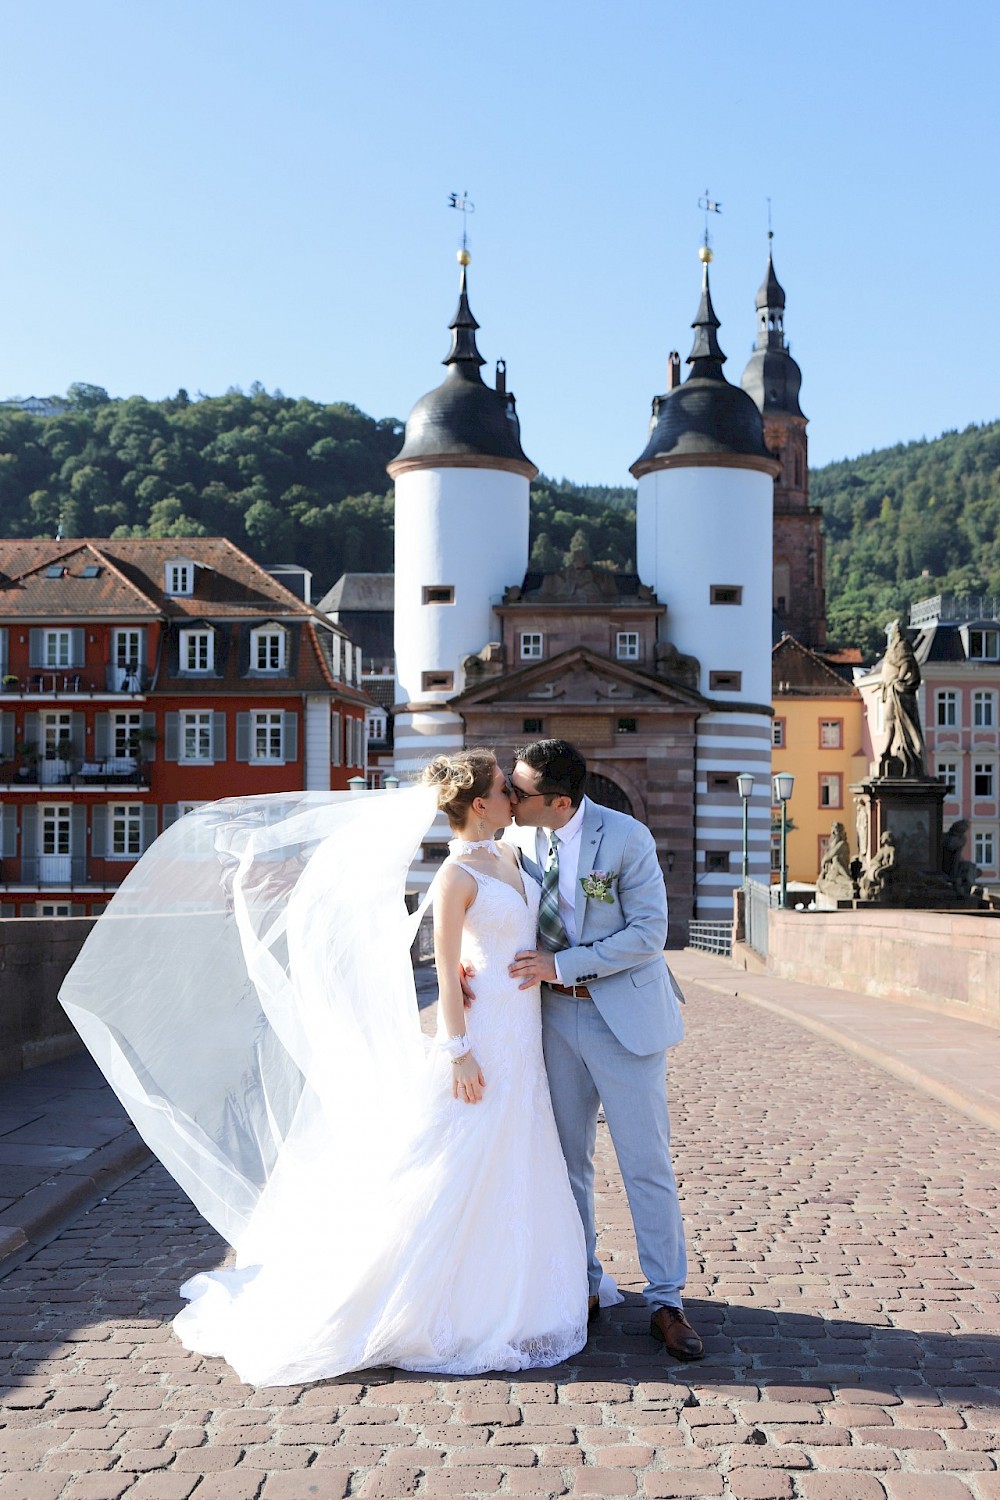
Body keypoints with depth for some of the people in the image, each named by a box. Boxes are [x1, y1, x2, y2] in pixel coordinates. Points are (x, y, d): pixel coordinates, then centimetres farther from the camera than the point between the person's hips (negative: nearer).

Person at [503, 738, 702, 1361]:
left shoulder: (628, 838, -15)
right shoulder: (519, 838, -1)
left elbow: (648, 934, -16)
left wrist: (561, 964, -21)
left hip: (624, 1014, -4)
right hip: (556, 1013, 5)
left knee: (647, 1162, 0)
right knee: (566, 1159, 11)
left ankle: (667, 1302, 11)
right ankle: (582, 1287, 26)